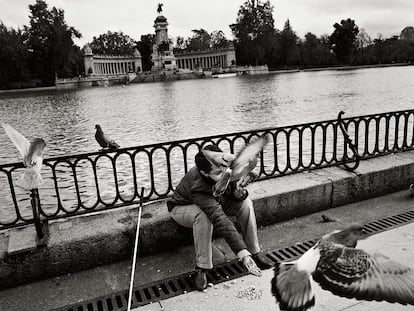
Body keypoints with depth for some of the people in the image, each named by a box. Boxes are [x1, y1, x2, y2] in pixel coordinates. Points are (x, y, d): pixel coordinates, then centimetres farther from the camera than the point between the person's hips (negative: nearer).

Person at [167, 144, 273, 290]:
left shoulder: (227, 170, -24)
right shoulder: (198, 186, -42)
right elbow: (221, 221, -46)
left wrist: (240, 192, -31)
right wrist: (243, 253, -48)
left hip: (215, 202, 6)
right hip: (183, 207, -5)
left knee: (246, 203, -16)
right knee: (203, 216, -40)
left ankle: (255, 251, -5)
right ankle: (201, 269, -24)